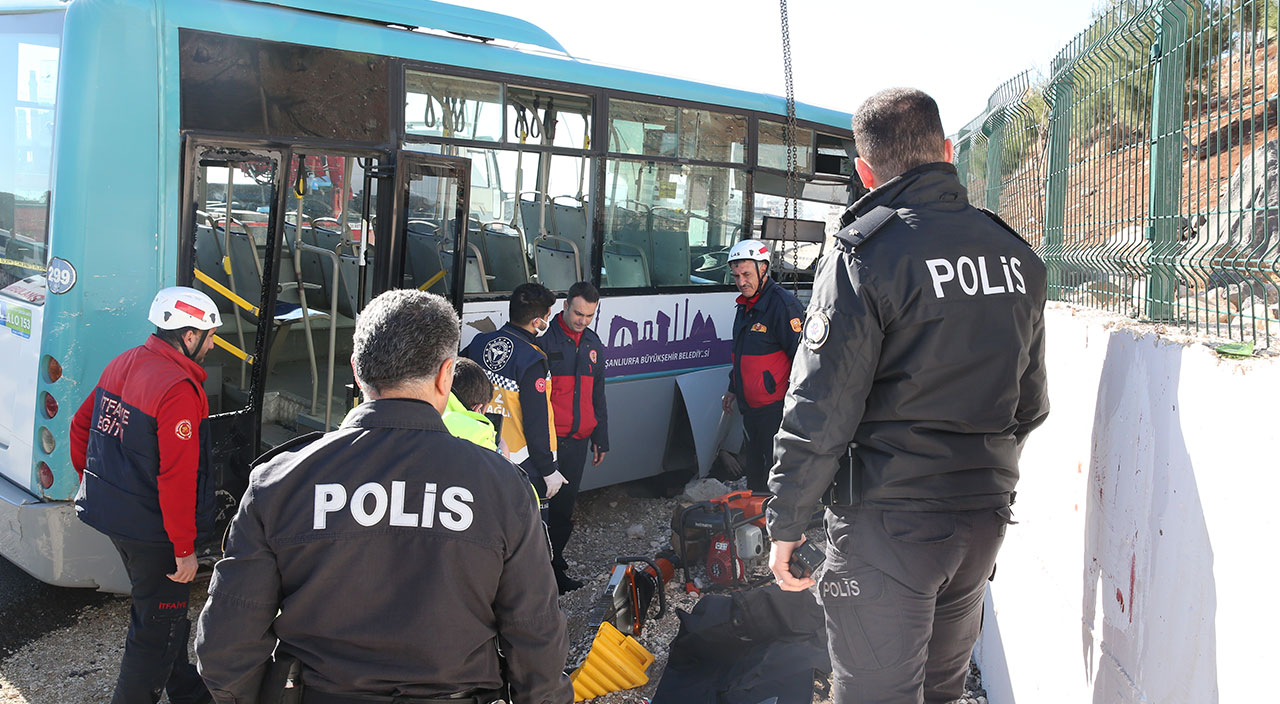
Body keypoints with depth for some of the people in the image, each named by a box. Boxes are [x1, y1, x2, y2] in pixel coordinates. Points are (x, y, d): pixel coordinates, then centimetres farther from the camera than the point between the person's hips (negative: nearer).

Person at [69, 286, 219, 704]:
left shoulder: (123, 364, 4)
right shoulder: (179, 390, -24)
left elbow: (81, 425, 14)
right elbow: (177, 478, -26)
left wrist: (95, 483, 25)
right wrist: (185, 550, -20)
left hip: (110, 512, 10)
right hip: (152, 529, -10)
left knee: (163, 608, 25)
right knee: (158, 626, 7)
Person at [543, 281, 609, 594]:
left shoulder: (592, 343, 14)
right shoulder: (545, 339, -7)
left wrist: (601, 438, 19)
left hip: (578, 440, 6)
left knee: (565, 506, 12)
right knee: (542, 504, -6)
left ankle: (554, 563, 23)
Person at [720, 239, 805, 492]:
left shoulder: (783, 305, -15)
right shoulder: (745, 305, 14)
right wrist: (733, 389, 27)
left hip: (776, 410, -9)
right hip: (750, 408, 9)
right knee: (754, 473, 18)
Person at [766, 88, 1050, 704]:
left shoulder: (865, 252, -13)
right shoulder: (1018, 257, 7)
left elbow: (820, 409, -15)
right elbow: (1030, 403, 15)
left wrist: (786, 522, -7)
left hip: (888, 522, -6)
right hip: (985, 515, 7)